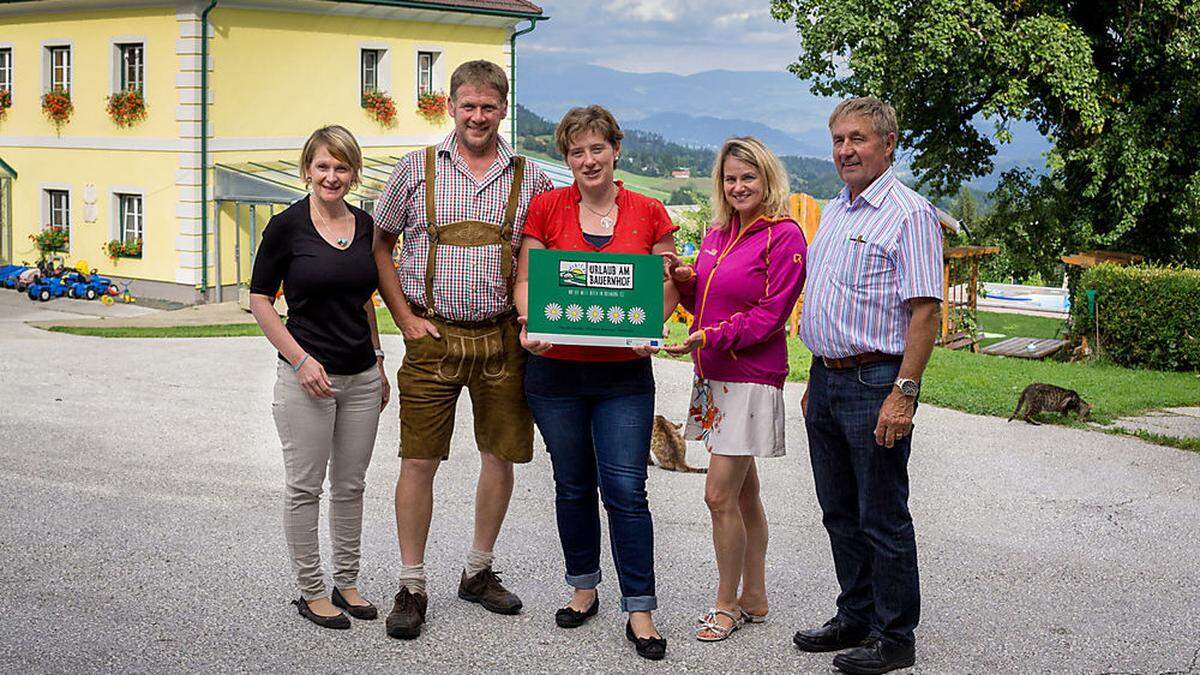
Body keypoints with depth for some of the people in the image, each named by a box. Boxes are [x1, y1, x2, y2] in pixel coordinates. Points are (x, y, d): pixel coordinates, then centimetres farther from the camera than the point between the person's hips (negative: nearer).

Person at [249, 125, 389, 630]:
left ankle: (346, 583, 25)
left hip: (360, 376, 5)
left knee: (350, 485, 13)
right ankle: (311, 592, 15)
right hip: (307, 376, -5)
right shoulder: (287, 226, -8)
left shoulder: (365, 225, 6)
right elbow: (259, 300, -5)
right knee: (305, 487, 3)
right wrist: (301, 360, -13)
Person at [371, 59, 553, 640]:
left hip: (503, 339, 2)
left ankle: (479, 571, 26)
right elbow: (380, 246, 7)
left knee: (502, 455, 8)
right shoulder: (416, 169, 3)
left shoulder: (530, 178, 6)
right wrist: (406, 319, -1)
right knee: (419, 460, -1)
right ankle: (411, 586, 11)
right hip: (432, 336, -2)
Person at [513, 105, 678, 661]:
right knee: (573, 485, 13)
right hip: (555, 370, 1)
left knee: (626, 489, -6)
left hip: (624, 373, -1)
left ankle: (639, 610, 2)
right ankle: (583, 588, 30)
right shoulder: (547, 208, 2)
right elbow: (525, 280, 4)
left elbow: (667, 285, 6)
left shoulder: (649, 213, 2)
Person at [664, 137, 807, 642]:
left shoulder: (784, 235, -10)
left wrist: (708, 337, -22)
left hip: (752, 380, -7)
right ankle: (754, 599, 24)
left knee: (720, 495, -8)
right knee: (743, 494, 14)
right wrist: (685, 282, -1)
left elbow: (770, 315, -15)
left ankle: (727, 604, 6)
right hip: (713, 378, 8)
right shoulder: (716, 236, 12)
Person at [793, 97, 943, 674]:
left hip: (875, 382, -8)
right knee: (840, 513, 15)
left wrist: (904, 393, -23)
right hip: (826, 378, 8)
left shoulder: (909, 214, -11)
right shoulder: (833, 212, 16)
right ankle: (856, 619, 28)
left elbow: (925, 310, -17)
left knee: (883, 518, -1)